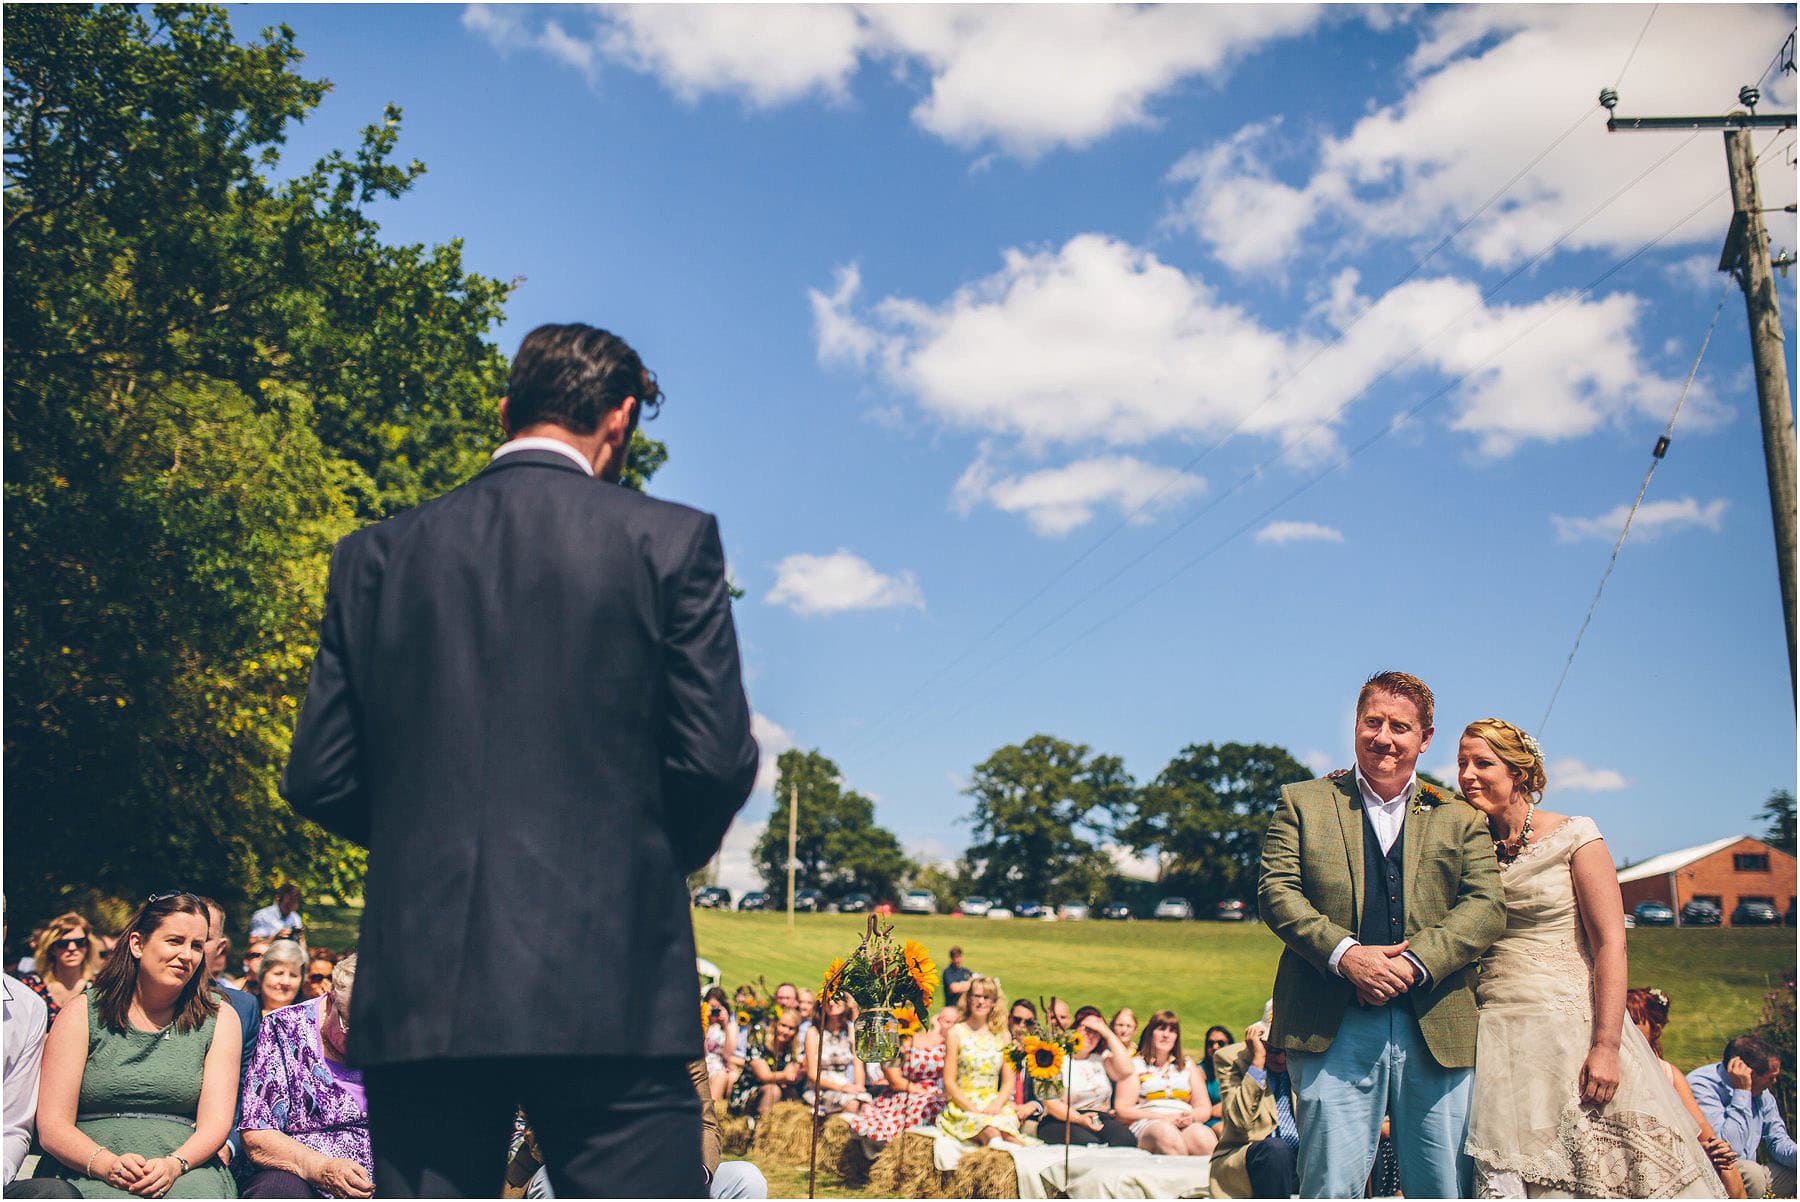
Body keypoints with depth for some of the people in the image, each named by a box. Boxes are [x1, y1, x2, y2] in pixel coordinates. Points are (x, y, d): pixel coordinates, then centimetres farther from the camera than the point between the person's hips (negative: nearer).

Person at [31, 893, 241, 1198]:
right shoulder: (83, 1013, 8)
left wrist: (174, 1165, -18)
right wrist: (107, 1164, -19)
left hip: (187, 1170, 0)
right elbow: (52, 1126, 1)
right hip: (88, 1173, 0)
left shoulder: (220, 1019, 12)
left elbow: (215, 1123, 4)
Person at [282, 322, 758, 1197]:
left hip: (418, 995, 4)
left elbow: (318, 779, 7)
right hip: (610, 992, -3)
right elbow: (716, 759, -4)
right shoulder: (670, 540, -1)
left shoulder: (375, 555, 8)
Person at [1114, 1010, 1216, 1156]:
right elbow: (1122, 1109, 4)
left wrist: (1191, 1117, -5)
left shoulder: (1188, 1065, 27)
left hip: (1187, 1125, 3)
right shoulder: (1135, 1065, 16)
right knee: (1166, 1133, -42)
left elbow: (1204, 1109, 22)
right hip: (1147, 1125, -3)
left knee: (1202, 1136, -37)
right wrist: (1163, 1117, -8)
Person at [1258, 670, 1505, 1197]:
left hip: (1439, 1031, 2)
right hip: (1334, 1027, -1)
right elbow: (1276, 890, 2)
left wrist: (1414, 962, -13)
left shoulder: (1459, 819, 16)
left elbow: (1487, 906, 3)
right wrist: (1344, 953, -13)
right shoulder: (1302, 802, 13)